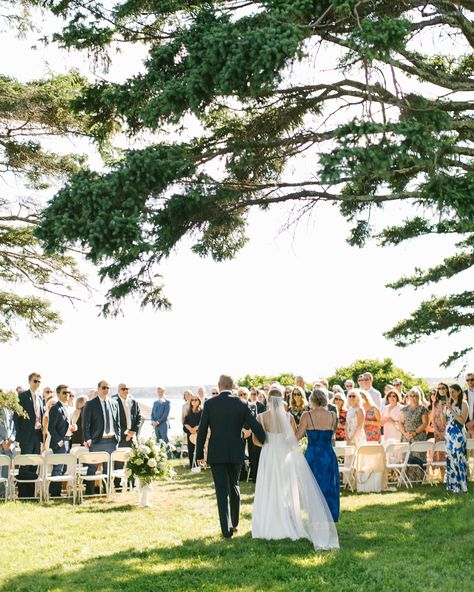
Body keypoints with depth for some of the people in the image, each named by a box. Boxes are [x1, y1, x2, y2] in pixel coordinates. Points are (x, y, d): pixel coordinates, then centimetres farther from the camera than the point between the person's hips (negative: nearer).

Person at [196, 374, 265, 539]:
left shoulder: (210, 403, -6)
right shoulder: (241, 404, -2)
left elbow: (202, 431, -4)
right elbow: (256, 427, -4)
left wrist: (199, 454, 3)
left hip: (216, 454, -2)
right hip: (236, 453, 2)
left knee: (222, 491, 2)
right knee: (234, 486, 20)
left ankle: (226, 530, -3)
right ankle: (235, 523, 29)